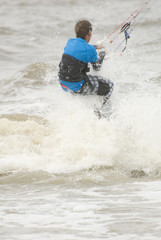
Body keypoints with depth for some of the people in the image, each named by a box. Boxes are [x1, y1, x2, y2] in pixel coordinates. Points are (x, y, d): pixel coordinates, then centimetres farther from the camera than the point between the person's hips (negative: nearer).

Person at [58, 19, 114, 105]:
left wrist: (96, 47, 37)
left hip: (63, 83, 8)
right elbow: (97, 67, 1)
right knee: (109, 85, 5)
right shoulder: (90, 50, -17)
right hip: (76, 87, -8)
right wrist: (102, 55, 19)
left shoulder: (70, 42, 3)